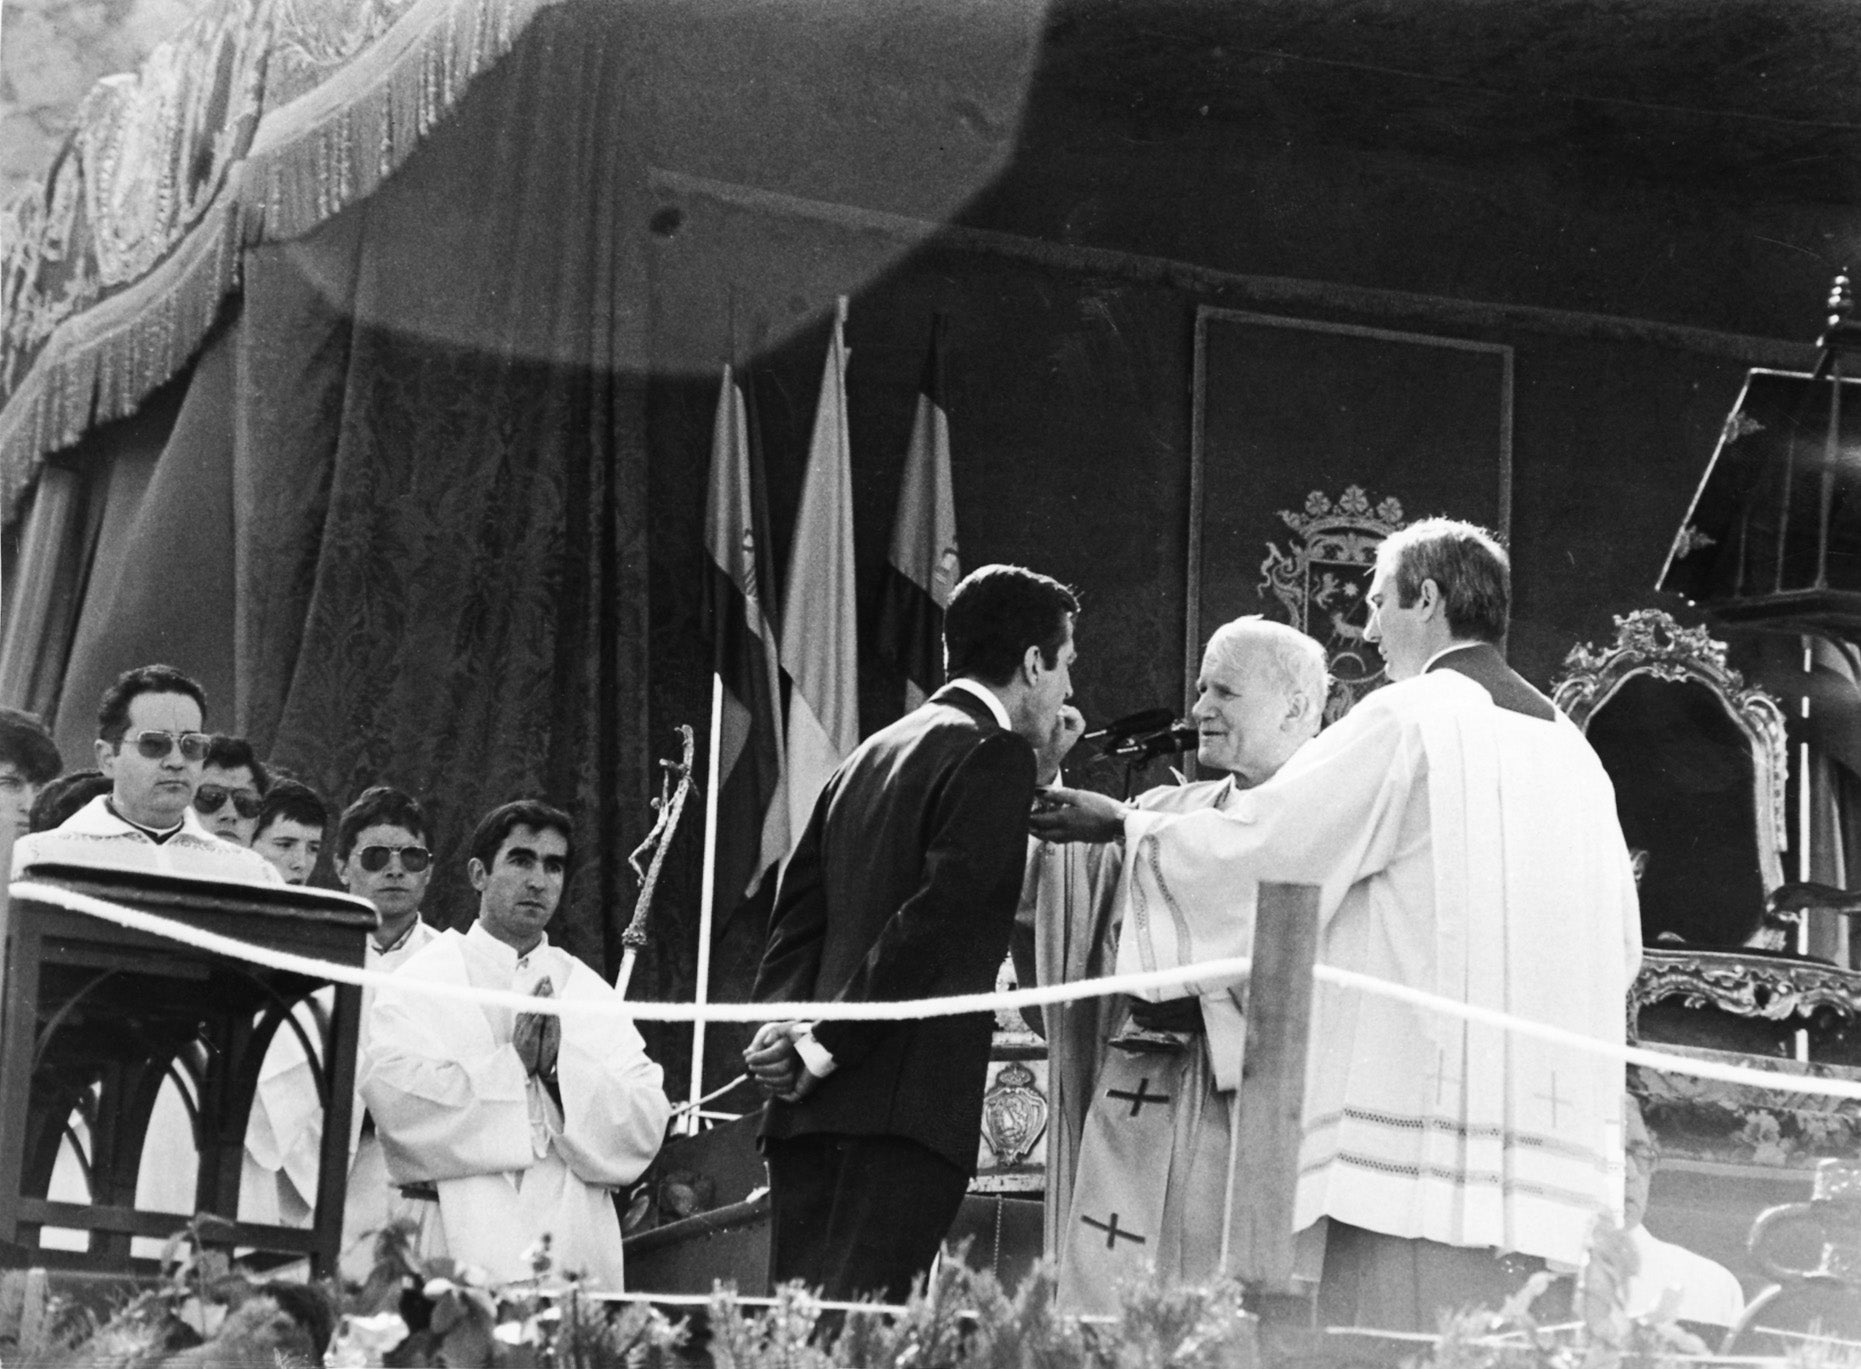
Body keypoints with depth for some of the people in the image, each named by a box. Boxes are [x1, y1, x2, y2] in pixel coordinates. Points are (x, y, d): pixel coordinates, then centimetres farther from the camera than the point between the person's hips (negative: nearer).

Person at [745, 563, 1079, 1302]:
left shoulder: (868, 755, 20)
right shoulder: (995, 756, -5)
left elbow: (798, 912, 15)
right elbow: (936, 922, -15)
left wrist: (785, 1026, 3)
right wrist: (827, 1044, -12)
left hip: (806, 1105, 8)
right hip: (904, 1102, -8)